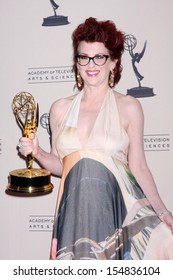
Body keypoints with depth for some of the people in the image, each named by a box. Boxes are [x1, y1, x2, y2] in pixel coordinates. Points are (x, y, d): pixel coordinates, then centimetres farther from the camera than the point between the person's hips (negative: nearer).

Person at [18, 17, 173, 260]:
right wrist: (37, 153, -4)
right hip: (76, 209, 2)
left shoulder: (129, 107, -1)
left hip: (119, 206, -2)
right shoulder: (60, 109, 6)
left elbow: (138, 167, 0)